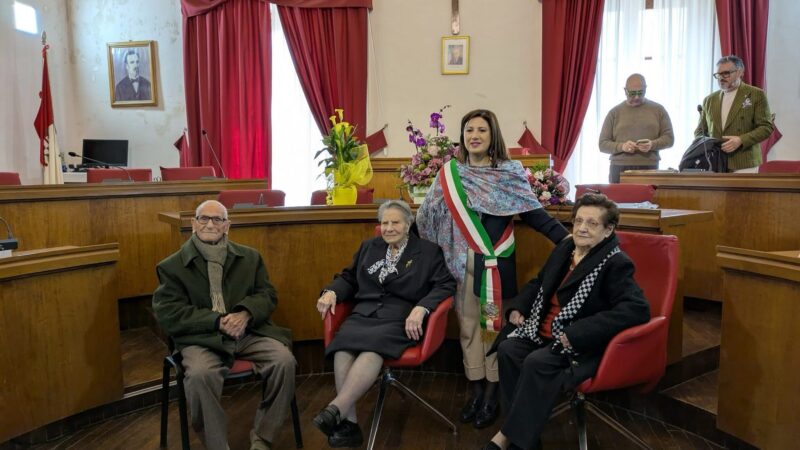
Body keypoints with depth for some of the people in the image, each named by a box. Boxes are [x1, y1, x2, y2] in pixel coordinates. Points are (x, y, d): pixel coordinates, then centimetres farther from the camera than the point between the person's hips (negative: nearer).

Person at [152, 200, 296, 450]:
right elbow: (169, 315, -3)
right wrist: (218, 322, -14)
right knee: (199, 375, -35)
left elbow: (267, 295, 11)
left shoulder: (249, 257, 15)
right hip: (202, 338, -2)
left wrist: (246, 314, -11)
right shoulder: (172, 266, 6)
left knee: (285, 361, -24)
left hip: (248, 332, 3)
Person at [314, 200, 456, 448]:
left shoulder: (428, 251, 9)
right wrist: (332, 291, 5)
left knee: (373, 345, -37)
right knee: (343, 347, -30)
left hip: (402, 318, -3)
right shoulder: (369, 247, 23)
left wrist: (421, 308, -19)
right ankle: (348, 424, -28)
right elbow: (349, 277, 28)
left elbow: (446, 285, -1)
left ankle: (335, 411, -36)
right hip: (365, 314, 4)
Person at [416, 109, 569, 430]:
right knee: (468, 324, 9)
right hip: (463, 261, 2)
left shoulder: (510, 172, -2)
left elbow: (532, 212, -7)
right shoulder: (449, 174, 5)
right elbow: (429, 215, 9)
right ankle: (476, 389, 23)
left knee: (495, 324, 4)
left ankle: (492, 394, 19)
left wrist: (566, 238, -18)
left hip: (498, 262, -2)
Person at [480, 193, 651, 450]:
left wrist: (575, 335, -31)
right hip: (542, 332, 7)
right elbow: (538, 283, 25)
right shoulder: (564, 248, 10)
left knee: (536, 363, -30)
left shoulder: (615, 264, -13)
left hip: (580, 344, -7)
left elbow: (637, 309, -28)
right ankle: (525, 428, -11)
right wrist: (517, 308, 4)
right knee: (507, 349, -18)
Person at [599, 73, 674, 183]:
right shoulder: (615, 112, 9)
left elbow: (669, 138, 11)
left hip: (649, 169, 0)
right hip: (620, 169, 0)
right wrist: (621, 146, -13)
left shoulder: (658, 110, 11)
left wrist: (653, 144, -10)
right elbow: (603, 144, 6)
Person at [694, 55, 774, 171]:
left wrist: (741, 140, -18)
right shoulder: (709, 100, 15)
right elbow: (700, 130, 20)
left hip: (744, 163, -3)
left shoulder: (756, 94, 3)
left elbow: (766, 127, -2)